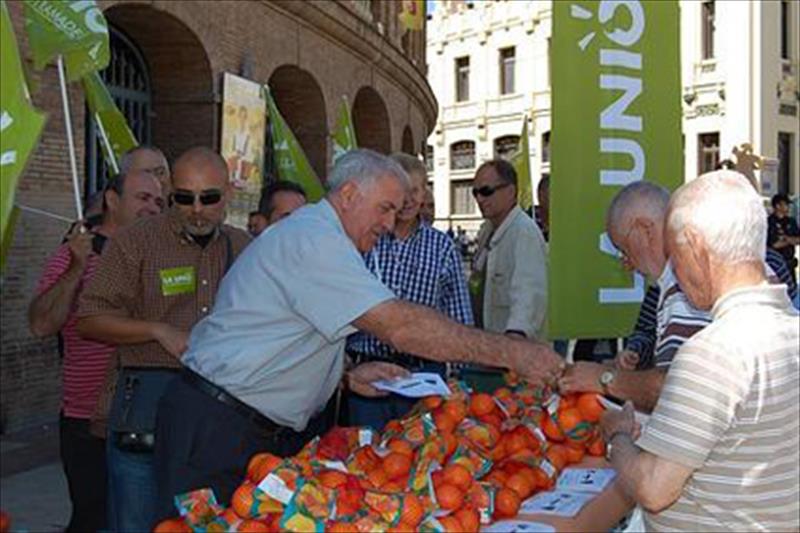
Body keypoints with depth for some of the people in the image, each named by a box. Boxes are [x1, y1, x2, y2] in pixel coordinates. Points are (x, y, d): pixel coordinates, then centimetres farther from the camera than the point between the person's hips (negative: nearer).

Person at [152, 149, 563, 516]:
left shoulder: (310, 235, 18)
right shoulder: (313, 238, -18)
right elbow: (401, 327, -27)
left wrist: (349, 377, 7)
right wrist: (510, 353, -24)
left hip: (264, 433, 10)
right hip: (215, 427, -10)